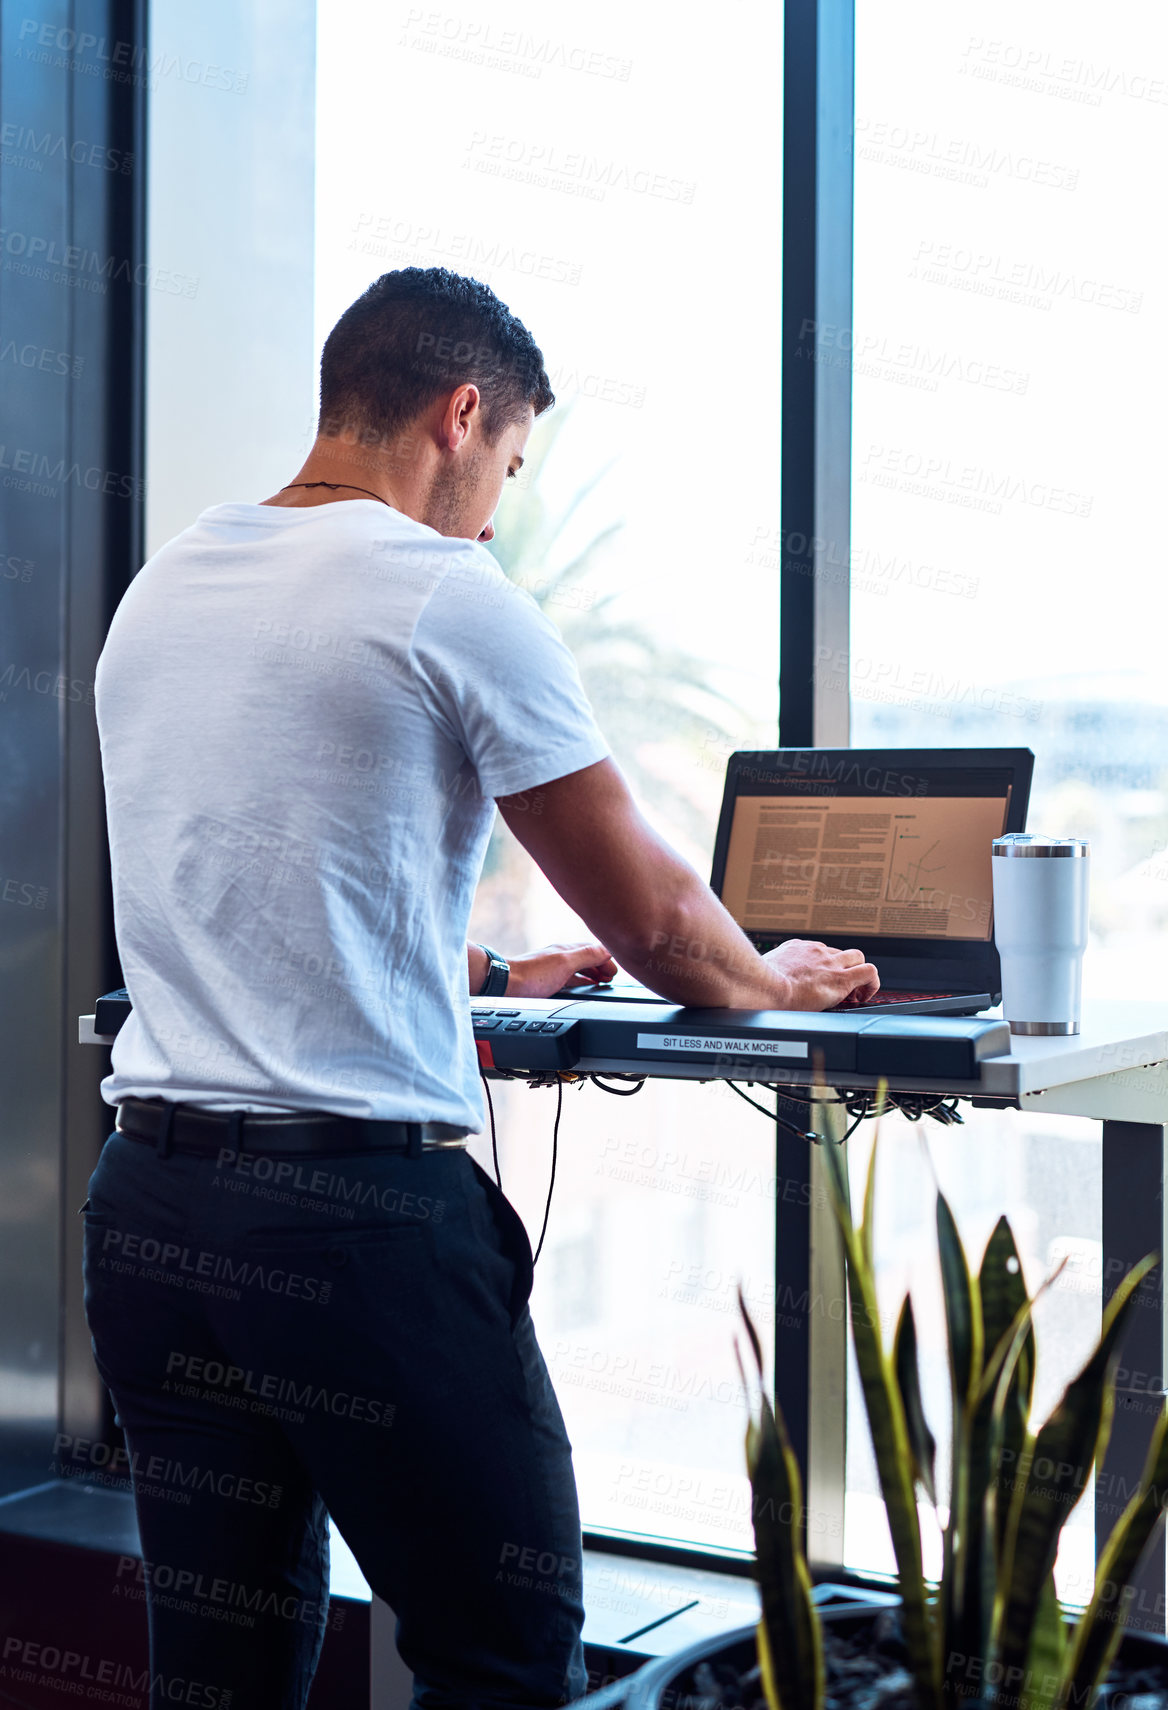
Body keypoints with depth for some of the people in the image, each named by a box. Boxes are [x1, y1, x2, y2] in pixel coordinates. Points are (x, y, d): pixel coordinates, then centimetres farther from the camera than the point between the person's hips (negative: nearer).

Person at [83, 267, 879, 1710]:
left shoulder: (158, 590, 14)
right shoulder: (449, 596, -7)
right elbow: (654, 923, -2)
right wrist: (772, 983, 18)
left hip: (147, 1197, 8)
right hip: (359, 1204, -7)